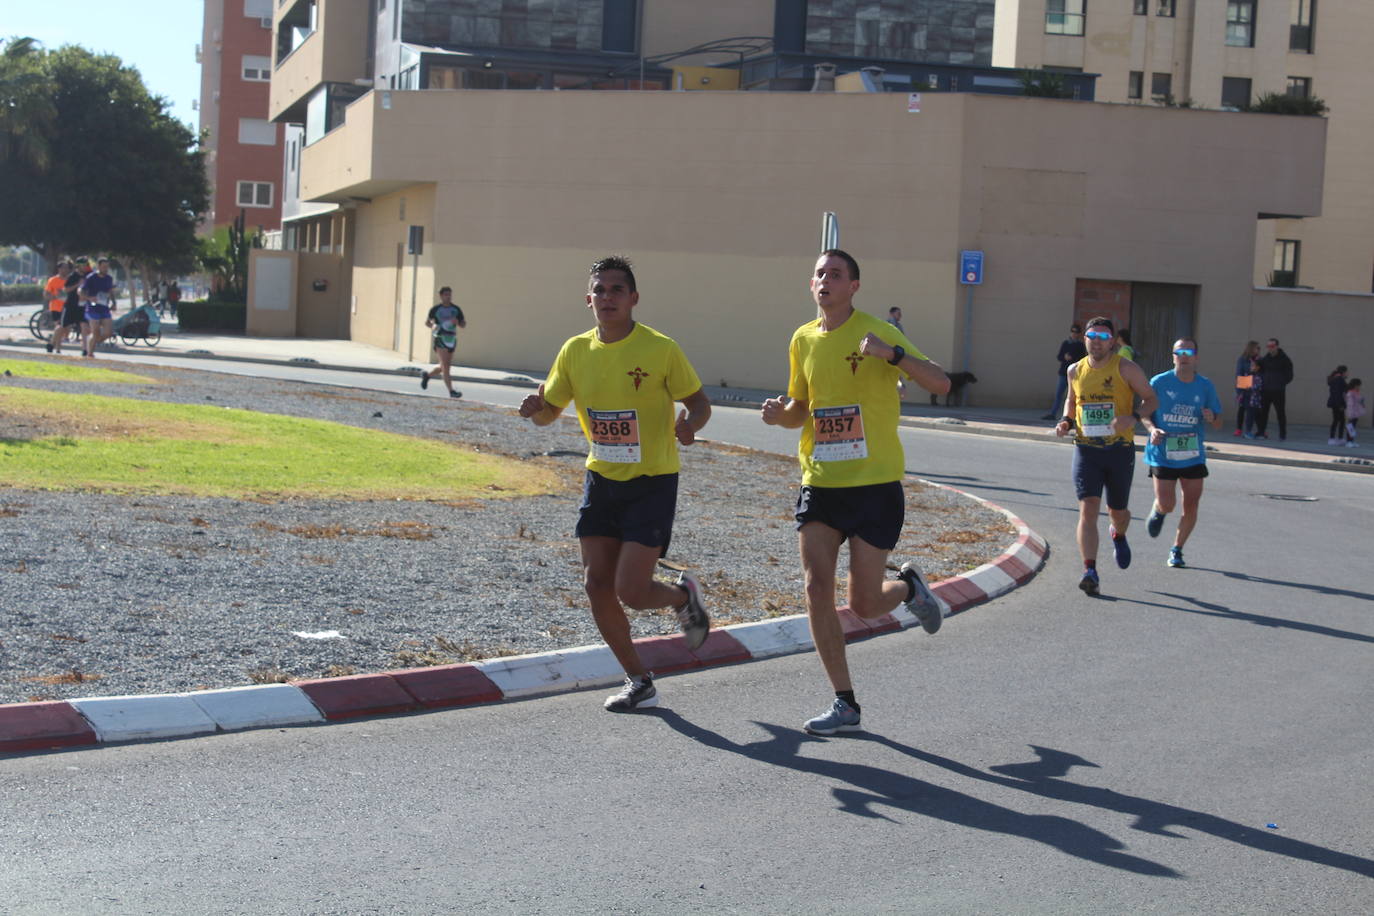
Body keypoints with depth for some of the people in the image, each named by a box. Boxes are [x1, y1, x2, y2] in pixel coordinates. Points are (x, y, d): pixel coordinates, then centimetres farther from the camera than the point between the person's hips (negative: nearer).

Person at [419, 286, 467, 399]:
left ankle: (427, 375, 41)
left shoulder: (456, 309, 8)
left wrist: (457, 322, -11)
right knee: (445, 366, -14)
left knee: (444, 366, 14)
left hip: (452, 340, 5)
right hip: (440, 340, -5)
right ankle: (451, 391, -18)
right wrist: (433, 325, -9)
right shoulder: (436, 309, 1)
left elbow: (463, 324, 12)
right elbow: (427, 322, 14)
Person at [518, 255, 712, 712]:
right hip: (601, 480, 5)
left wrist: (690, 425, -28)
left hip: (652, 482, -5)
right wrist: (536, 409, -13)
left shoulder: (660, 349, -13)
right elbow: (549, 409, 10)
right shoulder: (575, 351, 0)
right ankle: (639, 682, 19)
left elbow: (699, 402, -5)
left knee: (631, 591, -13)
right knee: (597, 586, 2)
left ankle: (683, 595, 23)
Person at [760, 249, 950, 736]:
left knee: (865, 604, -3)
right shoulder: (803, 340, 8)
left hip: (876, 483, -5)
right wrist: (782, 413, -3)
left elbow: (940, 383, -15)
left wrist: (893, 354, -31)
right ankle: (845, 704, 3)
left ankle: (908, 586, 33)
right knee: (816, 589, -7)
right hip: (820, 482, 5)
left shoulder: (876, 332, -8)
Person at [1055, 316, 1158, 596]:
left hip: (1120, 450, -1)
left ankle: (1118, 535, 51)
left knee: (1118, 511, 14)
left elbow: (1151, 399, -2)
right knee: (1088, 509, -14)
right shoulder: (1076, 371, 6)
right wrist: (1066, 421, 3)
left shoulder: (1125, 368, -5)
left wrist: (1134, 417, -22)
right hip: (1086, 449, 1)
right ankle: (1090, 572, -18)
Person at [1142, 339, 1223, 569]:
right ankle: (1157, 511, 30)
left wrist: (1211, 418, -16)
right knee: (1167, 505, -7)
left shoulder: (1205, 386, 1)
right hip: (1163, 454, -2)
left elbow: (1218, 424, 7)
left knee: (1191, 506, 1)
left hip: (1193, 455, 2)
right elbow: (1145, 413, 5)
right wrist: (1153, 429, -15)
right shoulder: (1159, 383, -5)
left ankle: (1177, 550, 19)